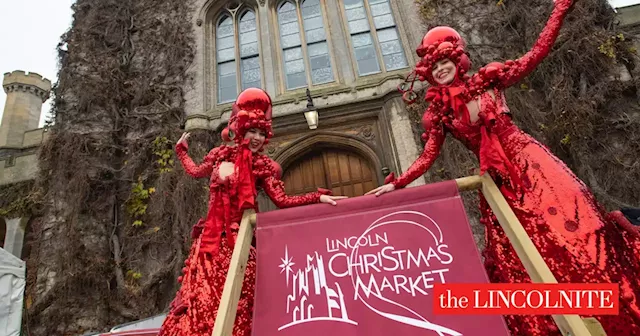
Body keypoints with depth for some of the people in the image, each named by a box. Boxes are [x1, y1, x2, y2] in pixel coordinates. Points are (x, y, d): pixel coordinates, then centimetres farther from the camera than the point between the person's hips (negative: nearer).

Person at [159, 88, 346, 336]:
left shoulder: (263, 165, 0)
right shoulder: (222, 153, 6)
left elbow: (282, 200, -6)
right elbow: (196, 171, 24)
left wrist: (318, 197, -14)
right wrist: (182, 151, 37)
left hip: (240, 235, -2)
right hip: (213, 235, 2)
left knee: (238, 291, -7)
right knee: (204, 288, 1)